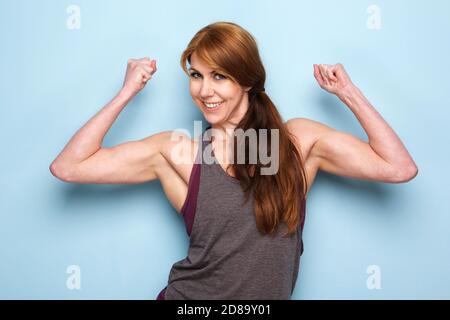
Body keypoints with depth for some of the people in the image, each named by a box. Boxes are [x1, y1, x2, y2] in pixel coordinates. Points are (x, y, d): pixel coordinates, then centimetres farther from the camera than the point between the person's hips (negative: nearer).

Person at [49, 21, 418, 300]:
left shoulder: (299, 138, -3)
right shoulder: (176, 151, -6)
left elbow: (400, 168, -7)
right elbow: (67, 167, -9)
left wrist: (349, 93, -6)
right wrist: (127, 93, -8)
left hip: (269, 293, 1)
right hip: (189, 295, 0)